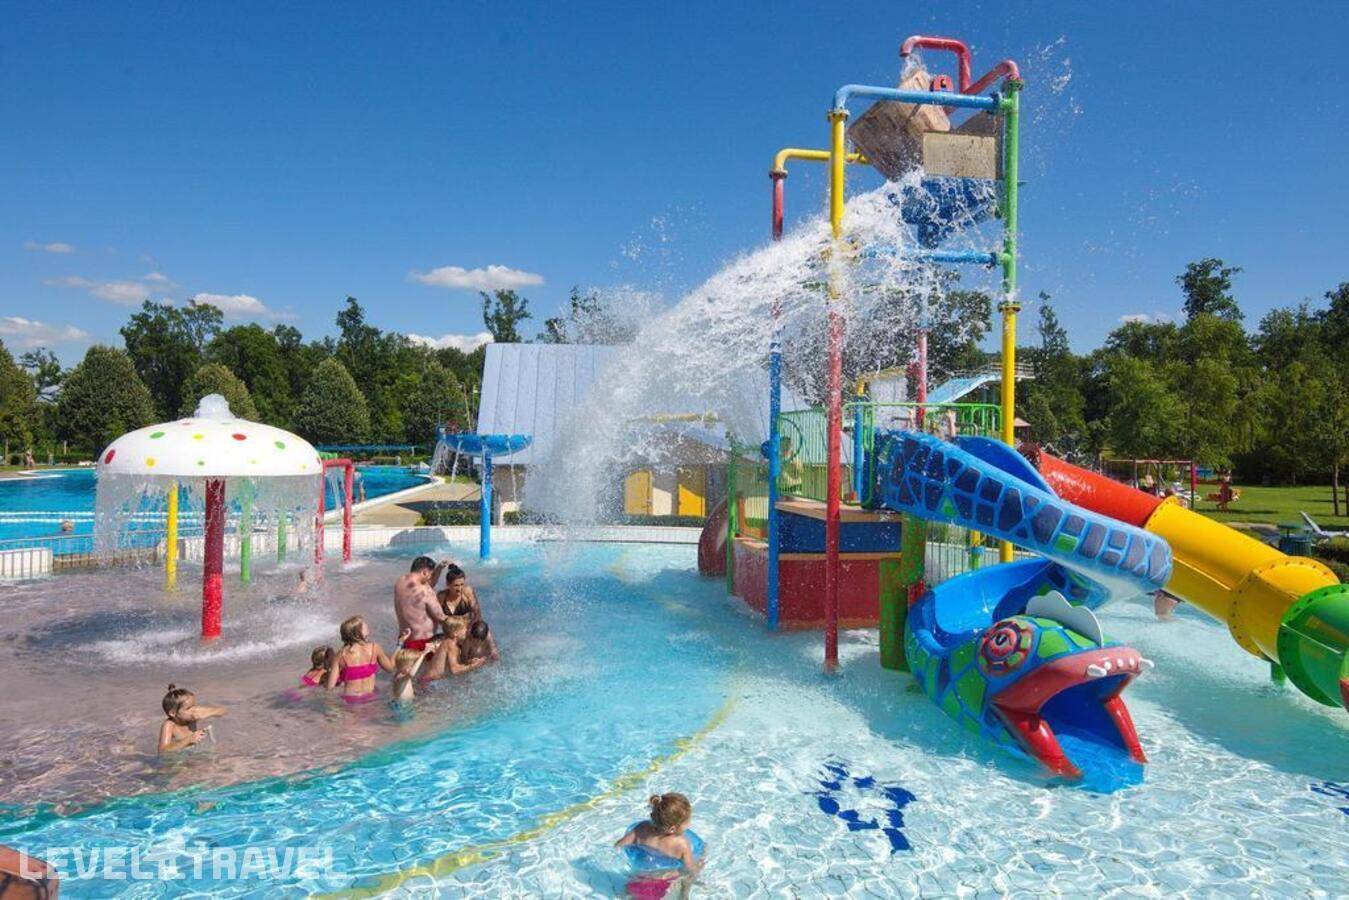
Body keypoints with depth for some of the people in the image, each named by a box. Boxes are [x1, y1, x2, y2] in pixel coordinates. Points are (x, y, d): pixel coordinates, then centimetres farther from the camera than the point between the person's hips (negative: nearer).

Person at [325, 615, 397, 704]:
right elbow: (390, 668, 6)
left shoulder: (341, 654, -8)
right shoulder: (375, 648, -8)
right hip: (370, 697, 0)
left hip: (349, 700, 0)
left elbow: (330, 686, -8)